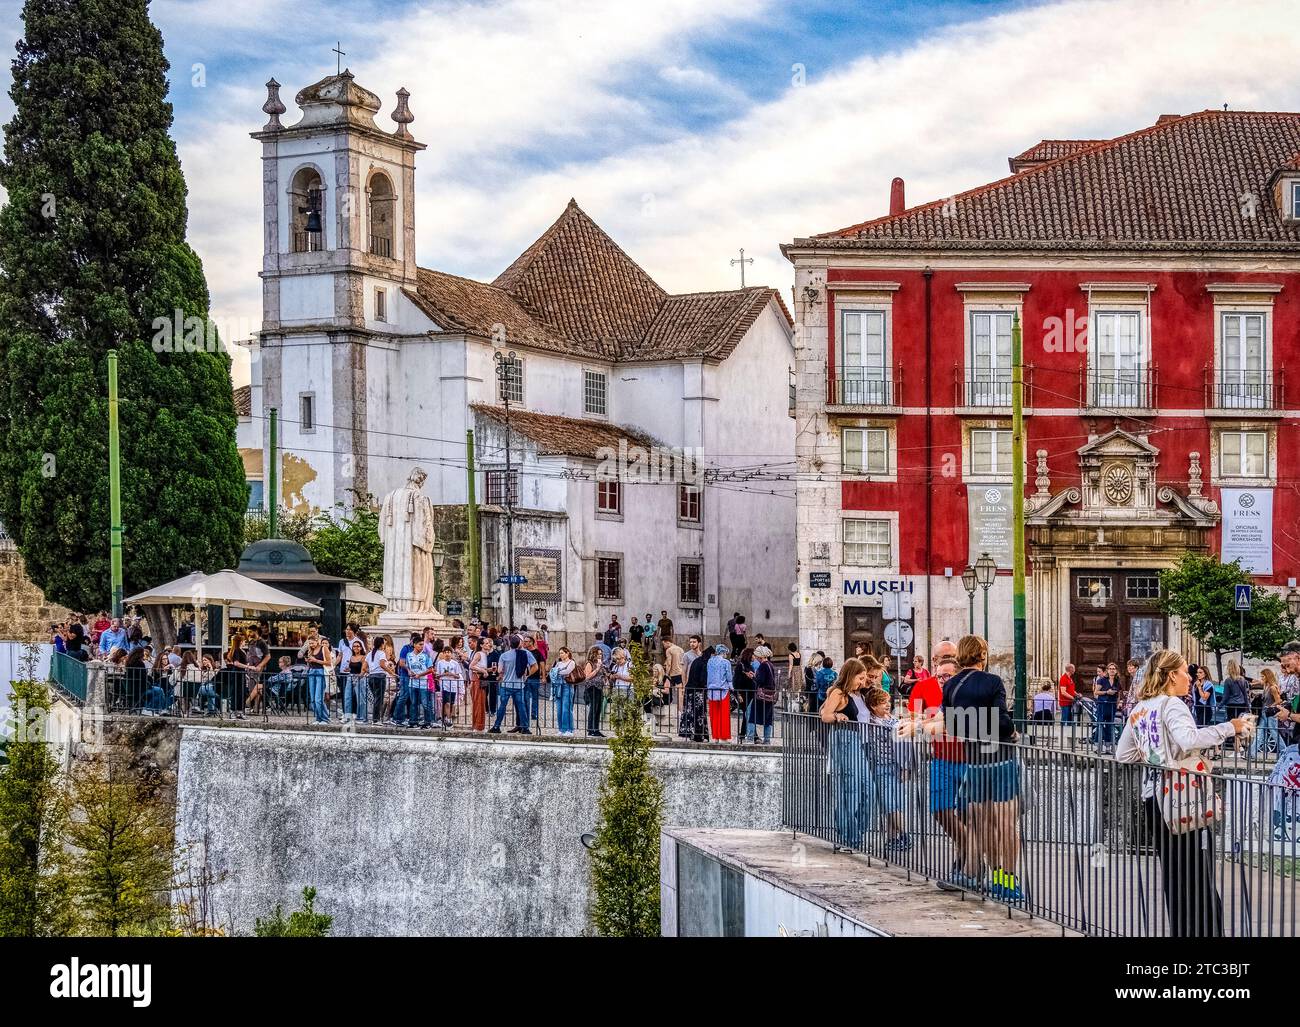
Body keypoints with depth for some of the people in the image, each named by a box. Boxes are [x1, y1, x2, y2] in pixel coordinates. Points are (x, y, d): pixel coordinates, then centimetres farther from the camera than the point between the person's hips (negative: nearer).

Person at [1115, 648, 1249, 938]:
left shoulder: (1138, 709, 13)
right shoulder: (1172, 704, -11)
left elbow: (1123, 756, 16)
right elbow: (1188, 740, -30)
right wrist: (1229, 728, -24)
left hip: (1153, 795, 8)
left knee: (1171, 870, 14)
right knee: (1197, 871, -3)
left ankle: (1179, 930, 18)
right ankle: (1204, 930, -4)